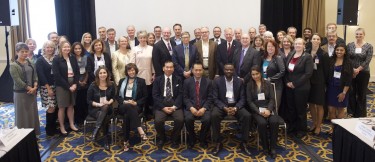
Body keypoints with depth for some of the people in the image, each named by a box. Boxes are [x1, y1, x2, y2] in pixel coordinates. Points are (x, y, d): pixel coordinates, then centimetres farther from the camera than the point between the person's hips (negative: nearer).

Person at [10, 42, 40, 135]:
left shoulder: (31, 63, 8)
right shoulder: (13, 65, -9)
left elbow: (35, 76, 5)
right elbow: (17, 80, -16)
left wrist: (35, 87, -11)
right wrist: (29, 88, -16)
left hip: (32, 92, 6)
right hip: (20, 93, -5)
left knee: (33, 113, 13)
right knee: (22, 115, 2)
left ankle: (34, 133, 25)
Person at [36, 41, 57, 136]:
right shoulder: (40, 60, -3)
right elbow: (41, 75, -10)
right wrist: (48, 88, -15)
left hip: (56, 86, 5)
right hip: (46, 87, -4)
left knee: (56, 107, 5)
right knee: (51, 108, -8)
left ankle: (54, 127, 19)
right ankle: (49, 130, 5)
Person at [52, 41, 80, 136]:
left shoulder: (73, 58, 7)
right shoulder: (56, 59, -7)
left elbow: (77, 72, 6)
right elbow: (57, 75, -13)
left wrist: (75, 84, -7)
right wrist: (68, 86, -15)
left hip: (73, 85, 4)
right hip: (62, 86, -4)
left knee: (71, 105, 11)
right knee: (62, 107, 2)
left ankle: (72, 124, 22)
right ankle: (62, 127, 12)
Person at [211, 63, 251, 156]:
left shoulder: (239, 82, 3)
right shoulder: (217, 81, -3)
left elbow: (242, 99, 0)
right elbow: (215, 99, -7)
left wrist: (235, 108, -20)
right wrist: (225, 108, -23)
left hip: (236, 105, 2)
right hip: (221, 105, -1)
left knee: (247, 116, -26)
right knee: (214, 115, -33)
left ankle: (243, 143, -10)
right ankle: (218, 143, -16)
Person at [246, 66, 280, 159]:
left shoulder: (268, 84, 10)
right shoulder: (249, 85, 7)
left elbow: (272, 99, 3)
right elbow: (250, 101, 0)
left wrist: (268, 110, -16)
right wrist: (259, 111, -14)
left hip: (268, 108, 2)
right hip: (256, 109, -1)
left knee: (274, 122, -29)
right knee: (262, 123, -31)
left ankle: (272, 147, -16)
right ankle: (265, 146, -11)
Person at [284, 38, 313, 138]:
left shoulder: (307, 57, -8)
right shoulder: (290, 55, 11)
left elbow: (308, 73, -16)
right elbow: (286, 70, 12)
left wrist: (295, 83, -17)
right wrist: (287, 82, -3)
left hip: (301, 88, -5)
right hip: (289, 87, 6)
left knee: (301, 109, 5)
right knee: (290, 108, 13)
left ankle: (301, 129, 20)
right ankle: (291, 127, 28)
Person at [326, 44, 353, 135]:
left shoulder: (348, 63, -7)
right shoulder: (331, 61, 1)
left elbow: (349, 79, -10)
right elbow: (327, 74, 4)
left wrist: (344, 92, -14)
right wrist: (326, 86, -3)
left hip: (341, 90, -3)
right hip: (331, 88, 3)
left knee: (340, 110, 11)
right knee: (331, 109, 5)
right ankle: (333, 128, 21)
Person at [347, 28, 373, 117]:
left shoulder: (369, 46, -2)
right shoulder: (350, 45, 2)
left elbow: (367, 61, -9)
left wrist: (358, 70, -15)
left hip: (363, 73, -1)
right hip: (351, 73, 1)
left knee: (361, 94, 6)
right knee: (351, 93, 6)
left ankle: (361, 116, 17)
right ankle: (352, 113, 20)